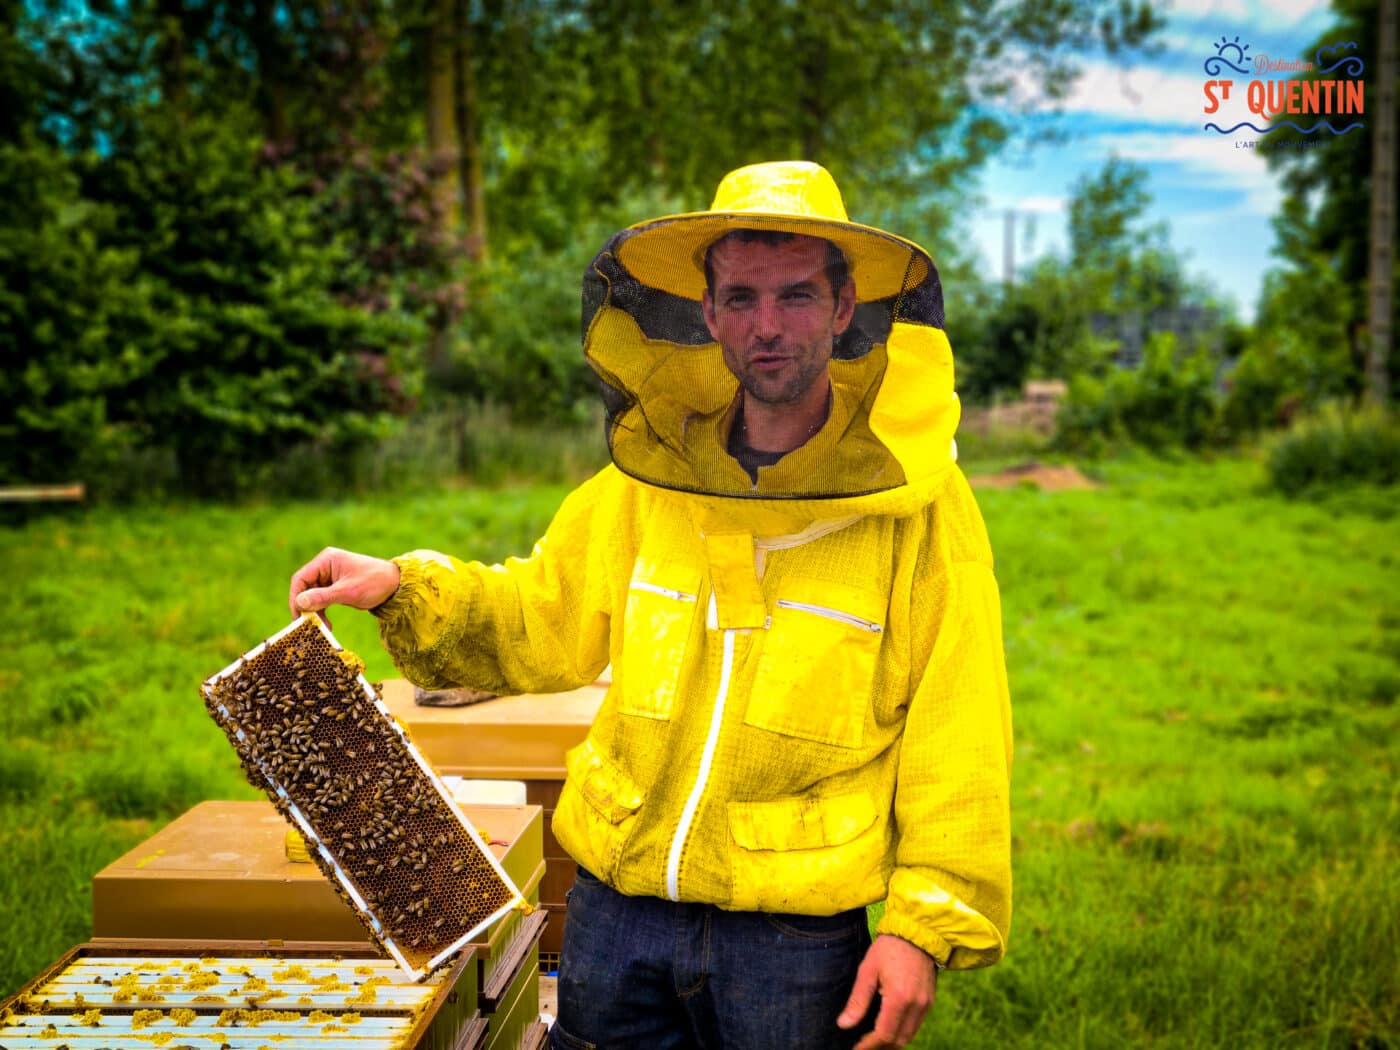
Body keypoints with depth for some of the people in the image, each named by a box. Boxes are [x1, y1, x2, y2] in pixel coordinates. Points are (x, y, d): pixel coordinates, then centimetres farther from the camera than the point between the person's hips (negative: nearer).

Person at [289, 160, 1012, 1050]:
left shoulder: (918, 504, -8)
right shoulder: (646, 480, 3)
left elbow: (956, 733, -7)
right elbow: (542, 622, 13)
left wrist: (925, 925, -10)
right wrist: (406, 589, -1)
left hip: (797, 939, -3)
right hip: (618, 913, 3)